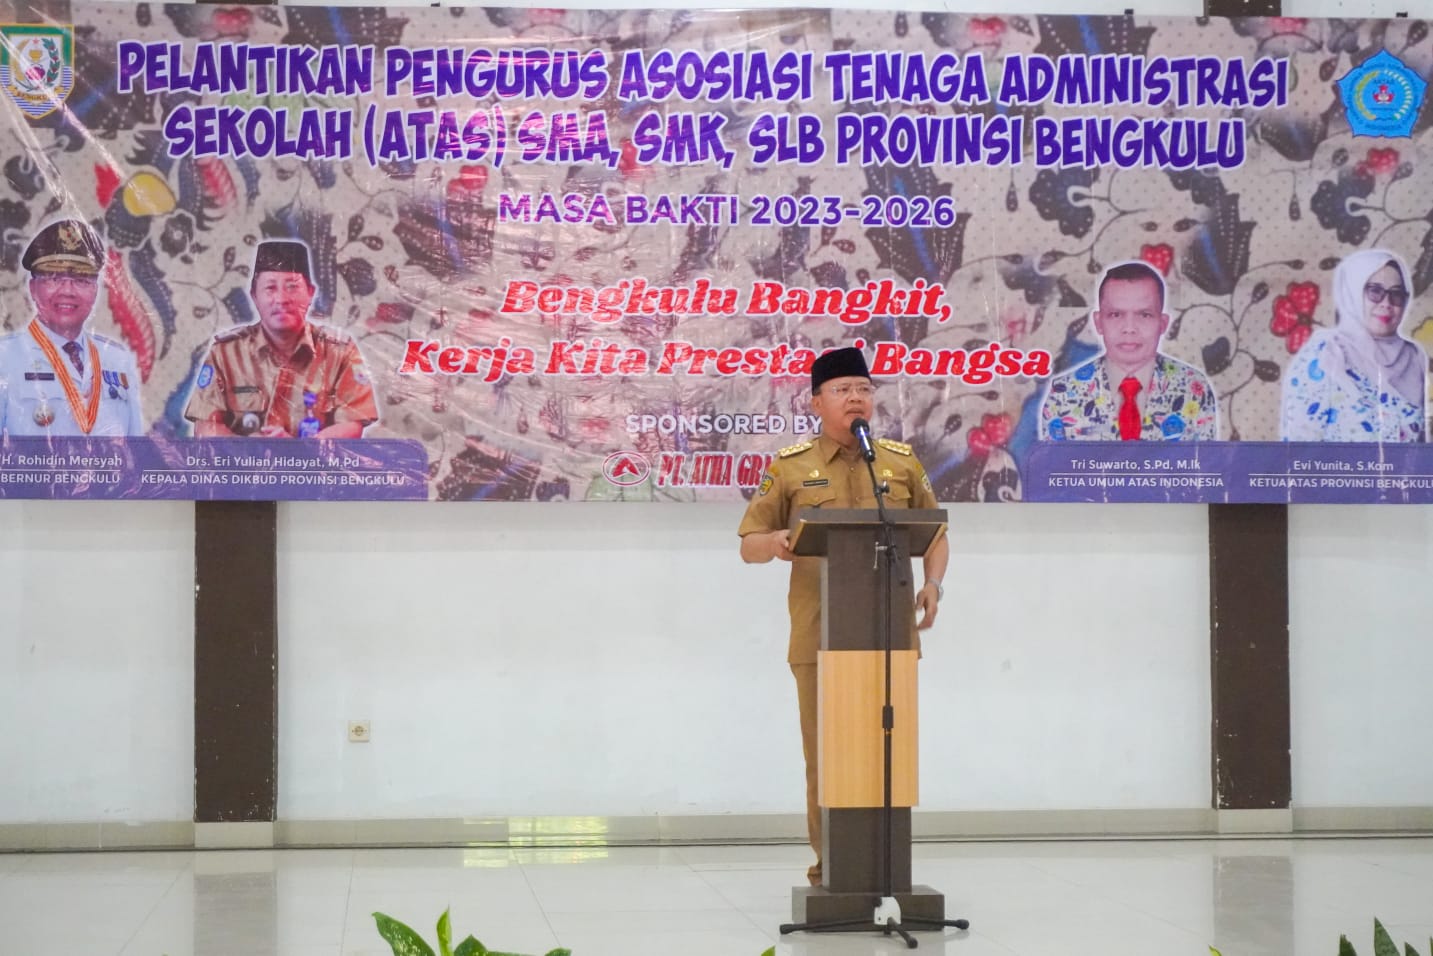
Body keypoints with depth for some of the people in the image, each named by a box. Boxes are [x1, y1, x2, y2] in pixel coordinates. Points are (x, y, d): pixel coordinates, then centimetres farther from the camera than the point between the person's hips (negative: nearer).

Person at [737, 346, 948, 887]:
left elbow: (934, 534, 16)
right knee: (826, 754, 0)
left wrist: (933, 584, -3)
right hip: (820, 638, -2)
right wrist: (774, 542, -17)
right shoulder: (790, 468, 5)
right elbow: (748, 547, 6)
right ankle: (830, 864, 9)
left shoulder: (902, 463, 11)